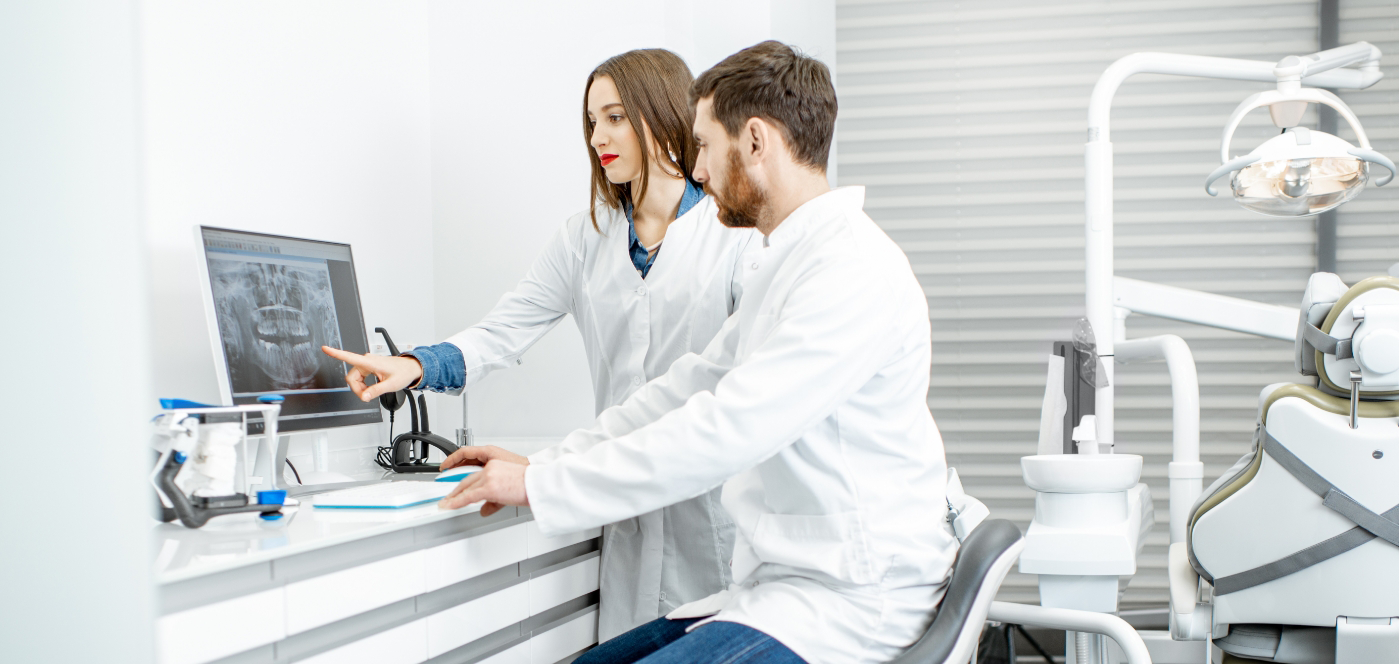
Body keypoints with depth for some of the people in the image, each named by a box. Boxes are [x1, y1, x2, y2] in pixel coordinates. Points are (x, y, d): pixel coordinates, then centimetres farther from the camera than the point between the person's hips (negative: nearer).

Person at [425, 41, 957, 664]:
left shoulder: (855, 271, -19)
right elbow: (694, 383, 19)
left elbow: (726, 430, -25)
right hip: (783, 584, 9)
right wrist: (550, 463, 12)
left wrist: (542, 487, -19)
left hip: (853, 605, -9)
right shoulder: (784, 263, 16)